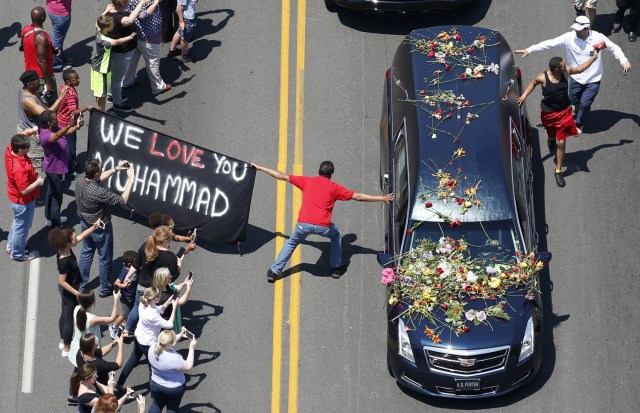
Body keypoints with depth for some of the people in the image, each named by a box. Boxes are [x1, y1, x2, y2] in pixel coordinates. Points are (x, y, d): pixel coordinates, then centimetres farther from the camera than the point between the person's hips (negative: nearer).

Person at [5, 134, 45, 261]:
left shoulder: (10, 150, -16)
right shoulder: (20, 169, -41)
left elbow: (18, 139, 6)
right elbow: (24, 190, -33)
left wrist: (29, 132, -7)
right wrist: (37, 183, -18)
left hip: (15, 197, 9)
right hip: (23, 201, -9)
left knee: (18, 222, 31)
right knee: (22, 226, 14)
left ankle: (11, 245, 50)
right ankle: (17, 254, 35)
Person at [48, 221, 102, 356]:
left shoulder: (64, 249, -12)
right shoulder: (64, 261, -36)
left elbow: (82, 236, 1)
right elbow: (62, 281, -29)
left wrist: (94, 227, -7)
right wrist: (76, 293, -23)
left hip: (65, 290, 9)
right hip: (69, 291, -9)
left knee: (65, 314, 25)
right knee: (70, 319, 9)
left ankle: (62, 342, 44)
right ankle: (67, 349, 25)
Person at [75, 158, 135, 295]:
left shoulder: (81, 178, -16)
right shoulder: (98, 192, -38)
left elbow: (99, 178, 6)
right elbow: (122, 201, -28)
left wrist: (116, 169, 4)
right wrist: (131, 180, -24)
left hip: (85, 223, 7)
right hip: (100, 228, -7)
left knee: (86, 253, 25)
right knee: (105, 258, 14)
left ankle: (82, 285, 38)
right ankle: (105, 289, 31)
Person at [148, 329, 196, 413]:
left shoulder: (152, 348, -22)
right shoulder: (173, 359, -40)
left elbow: (166, 344, 0)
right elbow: (188, 366, -22)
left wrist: (180, 335, -3)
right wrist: (192, 348, -17)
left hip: (155, 384, 4)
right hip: (174, 388, -4)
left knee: (156, 405, 29)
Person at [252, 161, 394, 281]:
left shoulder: (307, 181, 17)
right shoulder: (334, 187, 13)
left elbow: (282, 176, 22)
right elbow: (358, 197, 14)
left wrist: (260, 168, 33)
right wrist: (382, 198, 21)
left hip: (303, 223, 1)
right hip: (323, 226, -1)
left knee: (291, 243, 28)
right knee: (336, 236, 31)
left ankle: (274, 271, 26)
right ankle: (337, 268, 34)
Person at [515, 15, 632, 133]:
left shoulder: (598, 38, -18)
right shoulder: (569, 38, -17)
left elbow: (614, 48, -4)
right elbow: (550, 43, -15)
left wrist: (624, 61, -19)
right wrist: (529, 50, -19)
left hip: (593, 80, -2)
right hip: (576, 78, 2)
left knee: (584, 104, 0)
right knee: (574, 101, 17)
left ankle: (579, 124, 30)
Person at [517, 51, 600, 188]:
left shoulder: (566, 71, -16)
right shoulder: (542, 78, -23)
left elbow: (580, 69, 4)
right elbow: (533, 83, 0)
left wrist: (594, 57, 6)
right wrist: (524, 95, -8)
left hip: (564, 112, 1)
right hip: (548, 113, -1)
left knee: (561, 142, -3)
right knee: (552, 135, 26)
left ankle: (558, 171, 10)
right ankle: (551, 140, 67)